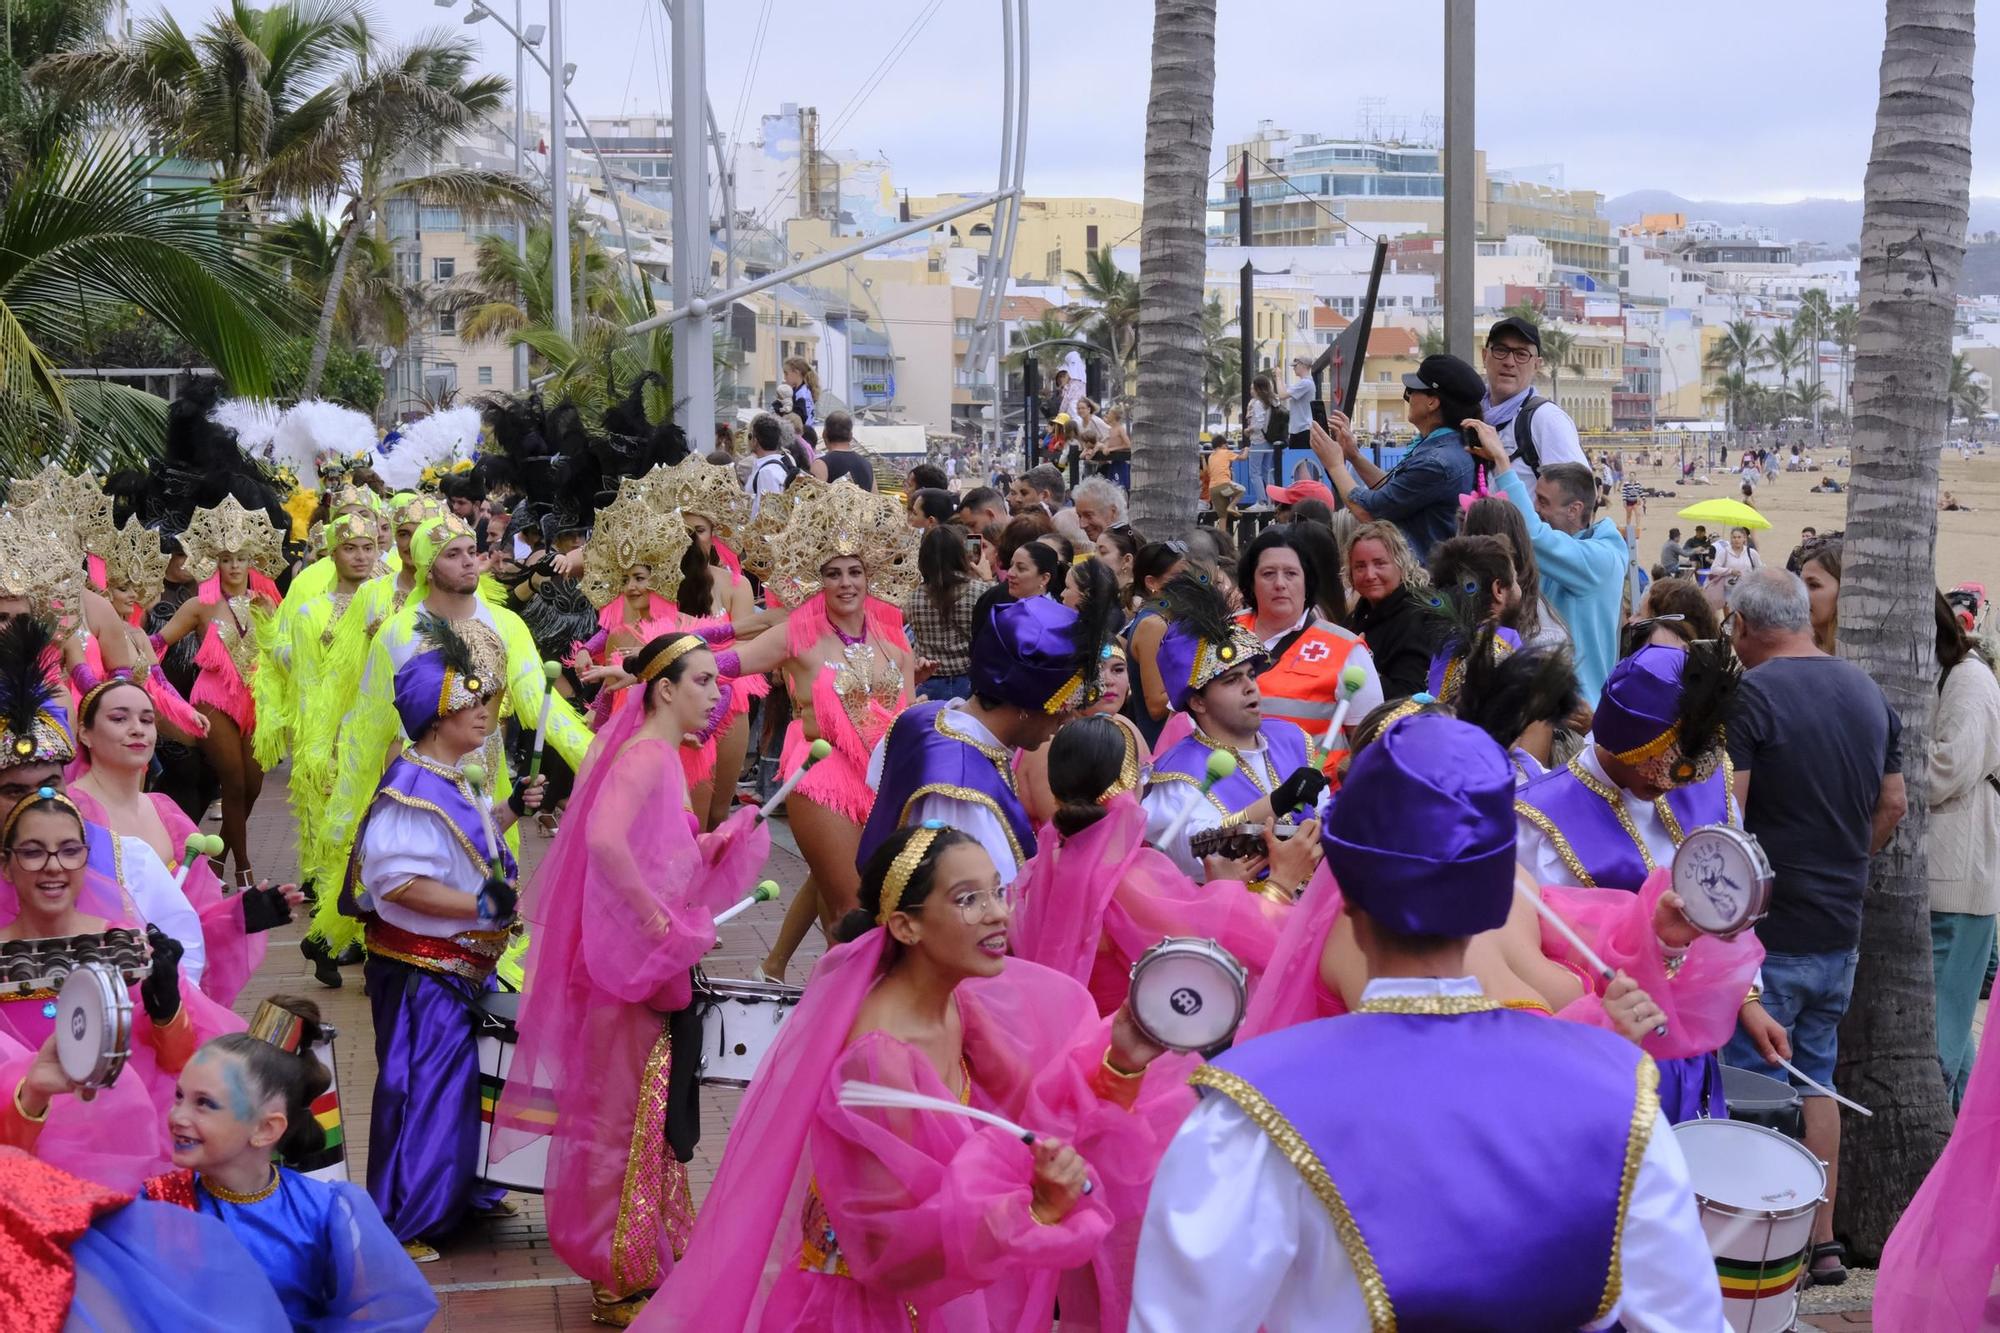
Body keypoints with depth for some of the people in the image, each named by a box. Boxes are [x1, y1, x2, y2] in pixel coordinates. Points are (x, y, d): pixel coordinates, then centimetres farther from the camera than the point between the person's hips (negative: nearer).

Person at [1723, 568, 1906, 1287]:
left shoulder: (1748, 696, -15)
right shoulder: (1870, 693, 7)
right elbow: (1893, 804, 14)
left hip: (1768, 932, -7)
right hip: (1840, 932, 7)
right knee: (1815, 1080, 17)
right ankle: (1824, 1242, 21)